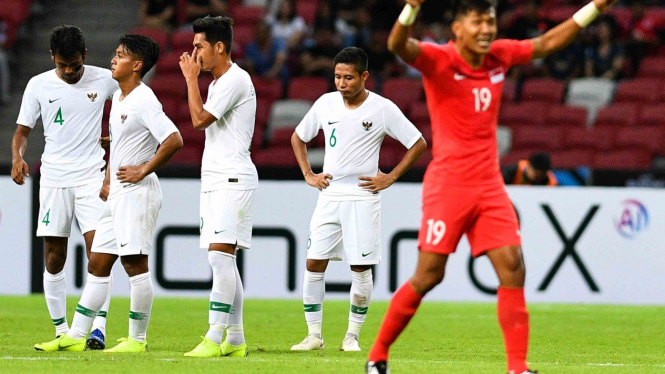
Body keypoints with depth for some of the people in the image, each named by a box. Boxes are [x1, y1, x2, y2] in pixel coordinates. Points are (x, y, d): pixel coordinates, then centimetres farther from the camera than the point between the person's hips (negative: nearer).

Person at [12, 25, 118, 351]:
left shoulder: (104, 80, -1)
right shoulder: (38, 85, 1)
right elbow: (22, 130, 5)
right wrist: (17, 157, -15)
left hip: (92, 175, -2)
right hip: (53, 179, 2)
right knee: (53, 259, 2)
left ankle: (98, 328, -15)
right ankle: (61, 330, 12)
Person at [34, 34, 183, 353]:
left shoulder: (143, 100, -14)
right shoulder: (118, 98, 15)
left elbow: (173, 140, -25)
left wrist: (143, 170, -18)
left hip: (137, 192, -10)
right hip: (117, 194, 10)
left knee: (135, 264, -6)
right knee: (98, 264, 10)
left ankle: (137, 339, 0)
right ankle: (75, 336, 13)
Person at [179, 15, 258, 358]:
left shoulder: (235, 80, -12)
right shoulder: (217, 82, 19)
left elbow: (199, 119, -16)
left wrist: (191, 78, -8)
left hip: (233, 179, -10)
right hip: (214, 179, 10)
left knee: (220, 255, -16)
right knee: (223, 261, 8)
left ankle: (215, 338, -20)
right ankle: (235, 339, 11)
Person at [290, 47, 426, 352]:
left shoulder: (383, 109, -6)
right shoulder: (326, 104, 5)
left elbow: (418, 144, 1)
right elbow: (298, 137, 20)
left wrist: (389, 178, -3)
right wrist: (308, 174, 8)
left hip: (363, 198, -3)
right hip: (329, 197, 3)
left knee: (361, 269, -3)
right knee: (314, 264, -2)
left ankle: (352, 336, 9)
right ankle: (314, 335, 6)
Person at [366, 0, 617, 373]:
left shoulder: (500, 55, 6)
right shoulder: (438, 60, -12)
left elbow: (547, 43, 20)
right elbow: (398, 45, -31)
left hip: (490, 185, 5)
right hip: (448, 184, -5)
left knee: (513, 269, -4)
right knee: (429, 275, -5)